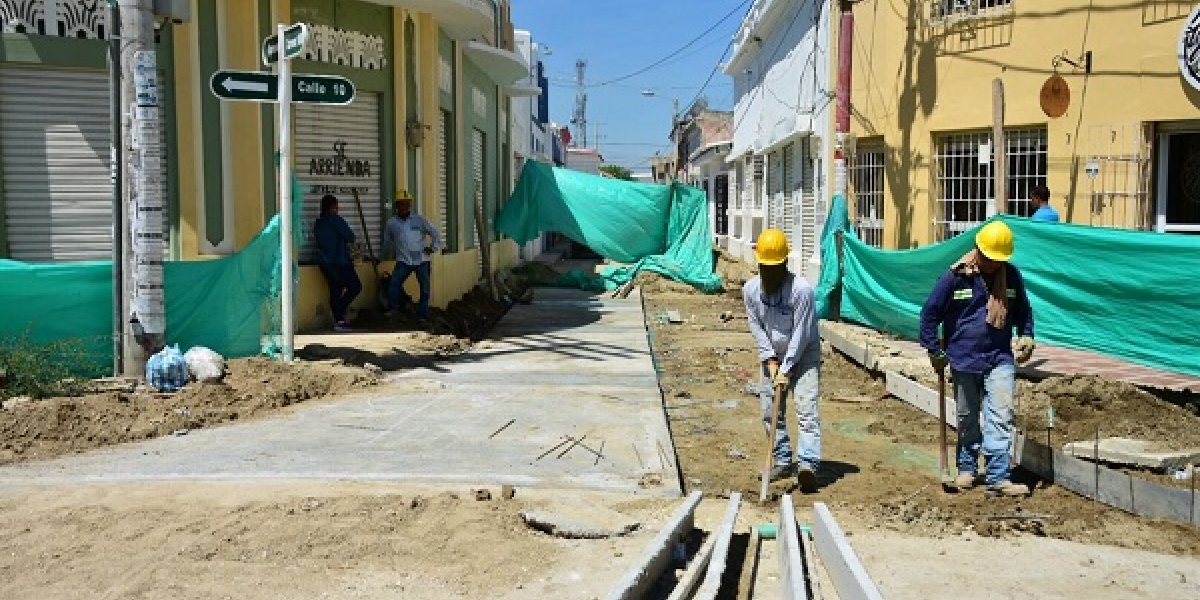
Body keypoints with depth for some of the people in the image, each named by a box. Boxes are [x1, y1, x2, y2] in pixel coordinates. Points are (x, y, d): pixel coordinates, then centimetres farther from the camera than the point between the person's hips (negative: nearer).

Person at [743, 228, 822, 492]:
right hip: (773, 357, 6)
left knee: (806, 408, -17)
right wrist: (770, 360, -9)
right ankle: (783, 461, 18)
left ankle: (808, 464, -26)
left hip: (803, 357, -5)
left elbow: (801, 334, -21)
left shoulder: (801, 289, -23)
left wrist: (786, 370, -20)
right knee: (770, 411, 7)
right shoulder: (750, 289, -7)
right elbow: (756, 328, 0)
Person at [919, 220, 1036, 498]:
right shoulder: (956, 276, -8)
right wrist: (935, 351, -3)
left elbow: (1023, 310, 18)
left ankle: (998, 478, -6)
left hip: (1000, 360, 1)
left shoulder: (1012, 275, 1)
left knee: (1001, 418, -8)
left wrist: (1027, 336, 1)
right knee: (967, 419, 13)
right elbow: (930, 313, -3)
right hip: (963, 360, -1)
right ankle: (967, 468, 30)